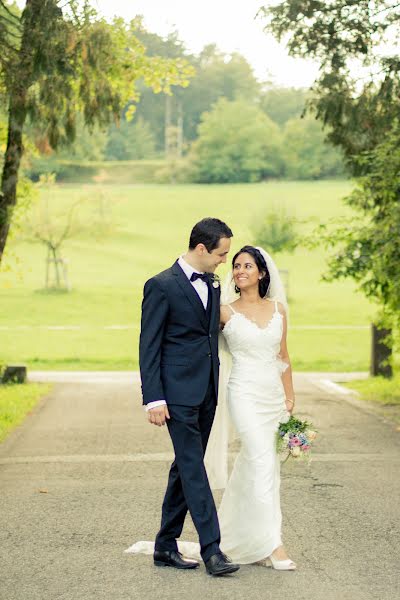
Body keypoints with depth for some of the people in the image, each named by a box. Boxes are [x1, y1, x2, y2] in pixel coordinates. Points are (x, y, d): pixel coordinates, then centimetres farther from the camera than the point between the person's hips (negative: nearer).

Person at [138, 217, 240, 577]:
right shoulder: (162, 286, -10)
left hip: (206, 394, 8)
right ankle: (211, 549, -8)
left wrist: (215, 387, 16)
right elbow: (148, 346, -11)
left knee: (185, 469, 11)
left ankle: (166, 546, 19)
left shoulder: (212, 284, 13)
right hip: (178, 395, -8)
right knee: (194, 469, -9)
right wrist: (154, 399, -16)